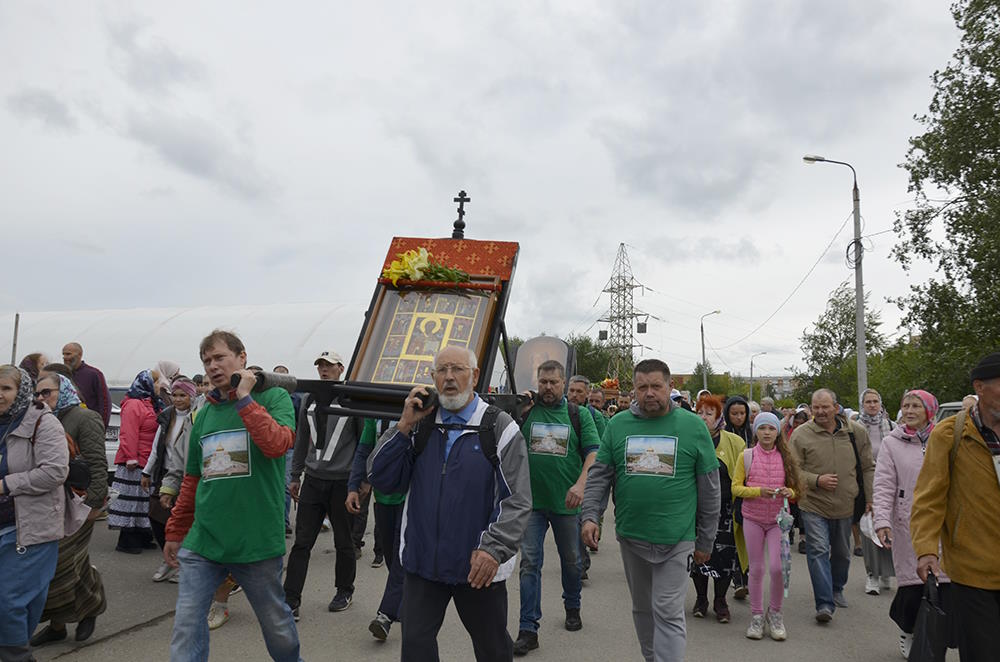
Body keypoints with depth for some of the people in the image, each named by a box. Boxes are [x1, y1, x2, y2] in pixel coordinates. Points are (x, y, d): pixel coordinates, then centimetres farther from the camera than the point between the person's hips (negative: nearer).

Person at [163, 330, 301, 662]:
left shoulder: (273, 397, -4)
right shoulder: (204, 414, 11)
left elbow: (277, 444, -24)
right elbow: (191, 481, 18)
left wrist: (244, 397, -18)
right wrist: (175, 532, 19)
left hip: (257, 542, -4)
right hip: (202, 543, 4)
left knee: (276, 623, 13)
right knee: (187, 626, 2)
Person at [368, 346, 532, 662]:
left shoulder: (500, 427, -5)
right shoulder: (420, 425, 6)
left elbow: (518, 501, -8)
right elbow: (380, 479, 0)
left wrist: (494, 549, -21)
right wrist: (404, 426, -9)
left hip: (480, 567, -2)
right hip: (423, 563, 2)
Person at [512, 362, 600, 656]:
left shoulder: (579, 415, 0)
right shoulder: (525, 410, 1)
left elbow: (593, 452, -4)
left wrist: (581, 484, -19)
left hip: (566, 501, 0)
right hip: (532, 501, 0)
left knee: (571, 560, 17)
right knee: (529, 563, -1)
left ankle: (572, 608, 42)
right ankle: (528, 629, 6)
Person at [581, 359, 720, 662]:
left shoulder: (693, 426, -4)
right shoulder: (618, 424, 1)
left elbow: (709, 488, 0)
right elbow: (599, 475, 4)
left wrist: (706, 541, 2)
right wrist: (590, 516, -9)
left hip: (675, 539, -3)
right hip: (630, 535, 3)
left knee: (668, 613, -3)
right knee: (642, 609, 18)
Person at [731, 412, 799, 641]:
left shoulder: (785, 457, 3)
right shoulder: (746, 456, -2)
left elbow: (795, 489, 9)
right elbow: (736, 488, -4)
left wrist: (788, 492, -13)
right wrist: (759, 491, -18)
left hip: (778, 519, 1)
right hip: (753, 518, 0)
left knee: (776, 567, -8)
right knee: (756, 568, 6)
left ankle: (775, 612, 16)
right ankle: (756, 616, 20)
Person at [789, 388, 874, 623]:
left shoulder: (856, 432, 0)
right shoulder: (801, 434, -8)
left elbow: (868, 468, 9)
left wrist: (869, 498, 6)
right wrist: (816, 480, -18)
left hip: (845, 506, 3)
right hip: (814, 506, -3)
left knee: (842, 552, 19)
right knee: (818, 551, -11)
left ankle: (837, 590, 41)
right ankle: (825, 604, -8)